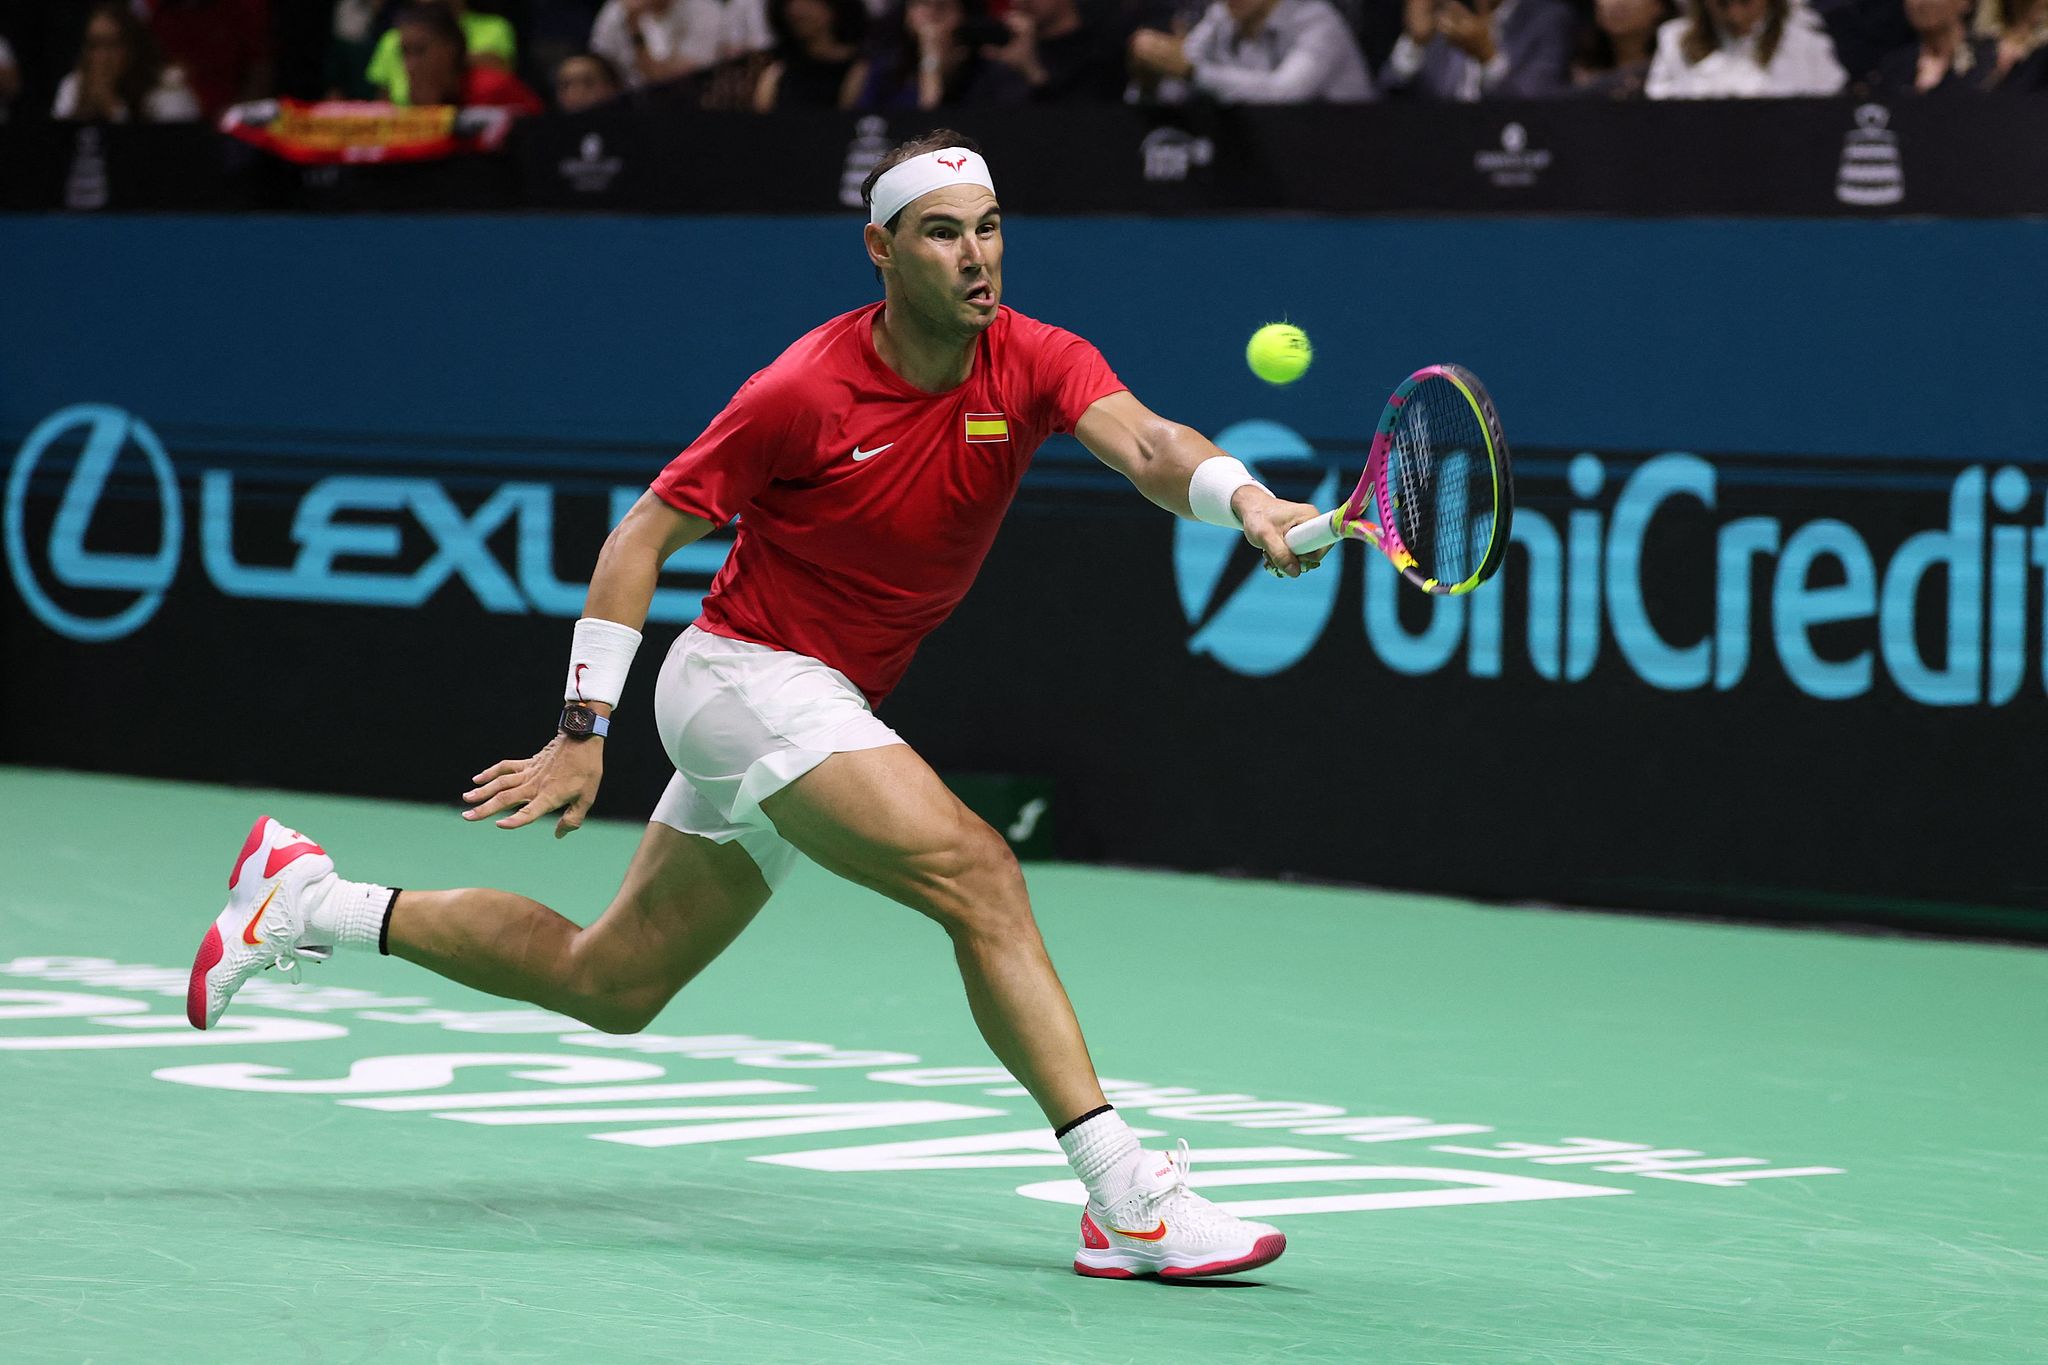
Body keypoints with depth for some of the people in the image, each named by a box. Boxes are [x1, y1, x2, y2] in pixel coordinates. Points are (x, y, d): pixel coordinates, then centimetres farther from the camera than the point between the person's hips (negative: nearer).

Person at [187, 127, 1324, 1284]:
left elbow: (1146, 444, -27)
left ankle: (311, 902, 31)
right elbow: (641, 537, -8)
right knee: (976, 874, -26)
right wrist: (584, 731, -11)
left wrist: (1238, 493, -50)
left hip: (833, 709, 7)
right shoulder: (806, 392, -17)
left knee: (607, 984, 17)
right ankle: (1127, 1199, -29)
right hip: (748, 676, -7)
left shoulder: (1033, 363, -8)